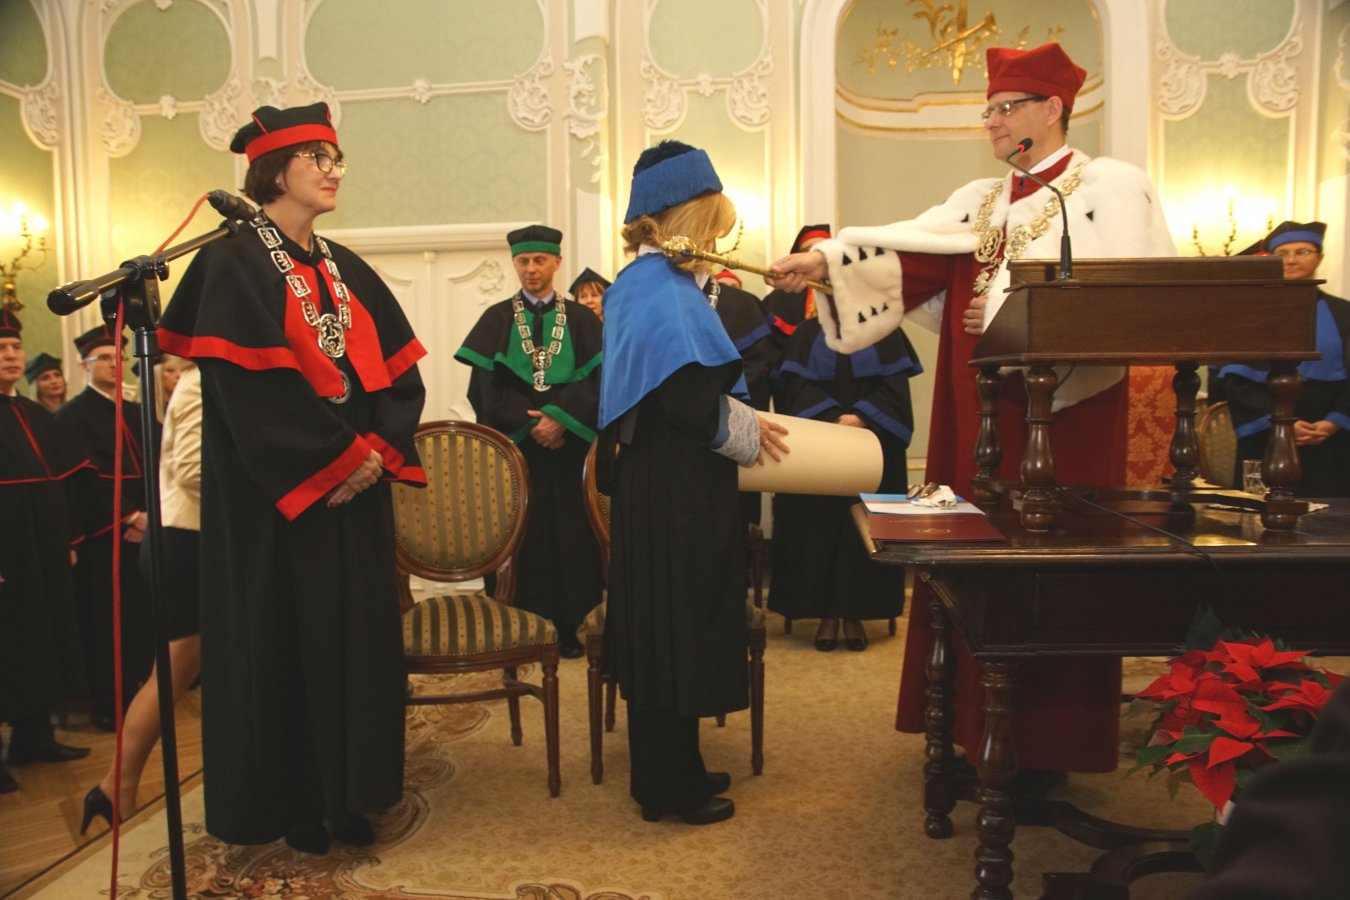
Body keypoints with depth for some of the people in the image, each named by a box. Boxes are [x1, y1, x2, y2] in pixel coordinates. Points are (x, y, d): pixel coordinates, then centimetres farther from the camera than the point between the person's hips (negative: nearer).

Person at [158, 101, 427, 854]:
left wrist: (377, 450, -8)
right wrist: (336, 458, -17)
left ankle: (347, 792, 23)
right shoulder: (234, 265, -6)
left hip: (355, 487, 7)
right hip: (277, 496, -6)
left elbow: (399, 370, 8)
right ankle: (291, 804, 18)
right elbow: (249, 389, -17)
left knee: (356, 635, 10)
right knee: (285, 641, 3)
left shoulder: (346, 268, 14)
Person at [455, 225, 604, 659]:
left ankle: (565, 625, 12)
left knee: (566, 529, 2)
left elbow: (594, 379, -2)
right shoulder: (496, 319, 6)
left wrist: (560, 418, -17)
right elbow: (485, 385, -2)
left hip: (566, 443, 1)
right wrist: (529, 423, -14)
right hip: (513, 443, 0)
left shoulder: (581, 319, 7)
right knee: (518, 532, 1)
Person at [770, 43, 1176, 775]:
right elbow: (909, 251, 2)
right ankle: (975, 726, 19)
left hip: (1064, 411, -5)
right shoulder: (978, 203, 17)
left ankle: (1045, 745, 12)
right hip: (979, 413, 5)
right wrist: (825, 257, -12)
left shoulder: (1112, 188, 2)